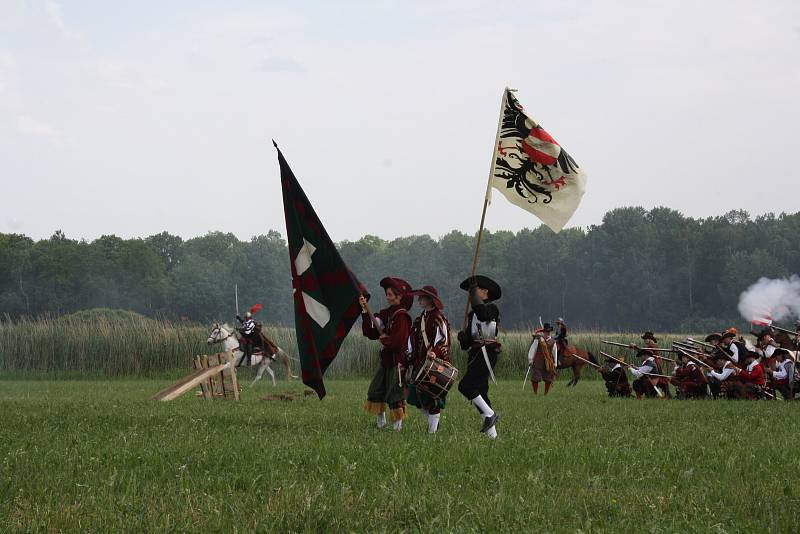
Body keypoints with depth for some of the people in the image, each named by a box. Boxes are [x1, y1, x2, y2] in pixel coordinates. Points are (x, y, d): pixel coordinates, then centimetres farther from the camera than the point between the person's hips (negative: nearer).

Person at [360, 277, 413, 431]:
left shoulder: (401, 315, -14)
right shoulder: (385, 314, 11)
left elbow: (399, 340, -23)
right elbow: (370, 333, 6)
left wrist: (384, 340, -7)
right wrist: (365, 312, 0)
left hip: (398, 360, -9)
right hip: (386, 359, 9)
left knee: (395, 392, -4)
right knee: (376, 389, 12)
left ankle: (398, 424, 4)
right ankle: (381, 421, 25)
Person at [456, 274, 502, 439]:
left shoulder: (492, 308, -5)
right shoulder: (472, 314, 19)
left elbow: (482, 313, -30)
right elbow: (467, 342, 20)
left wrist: (474, 292, -22)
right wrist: (463, 338, -3)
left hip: (486, 353, -9)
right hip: (475, 354, 9)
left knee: (466, 385, -20)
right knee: (480, 392, 6)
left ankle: (490, 414, -12)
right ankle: (492, 433, 9)